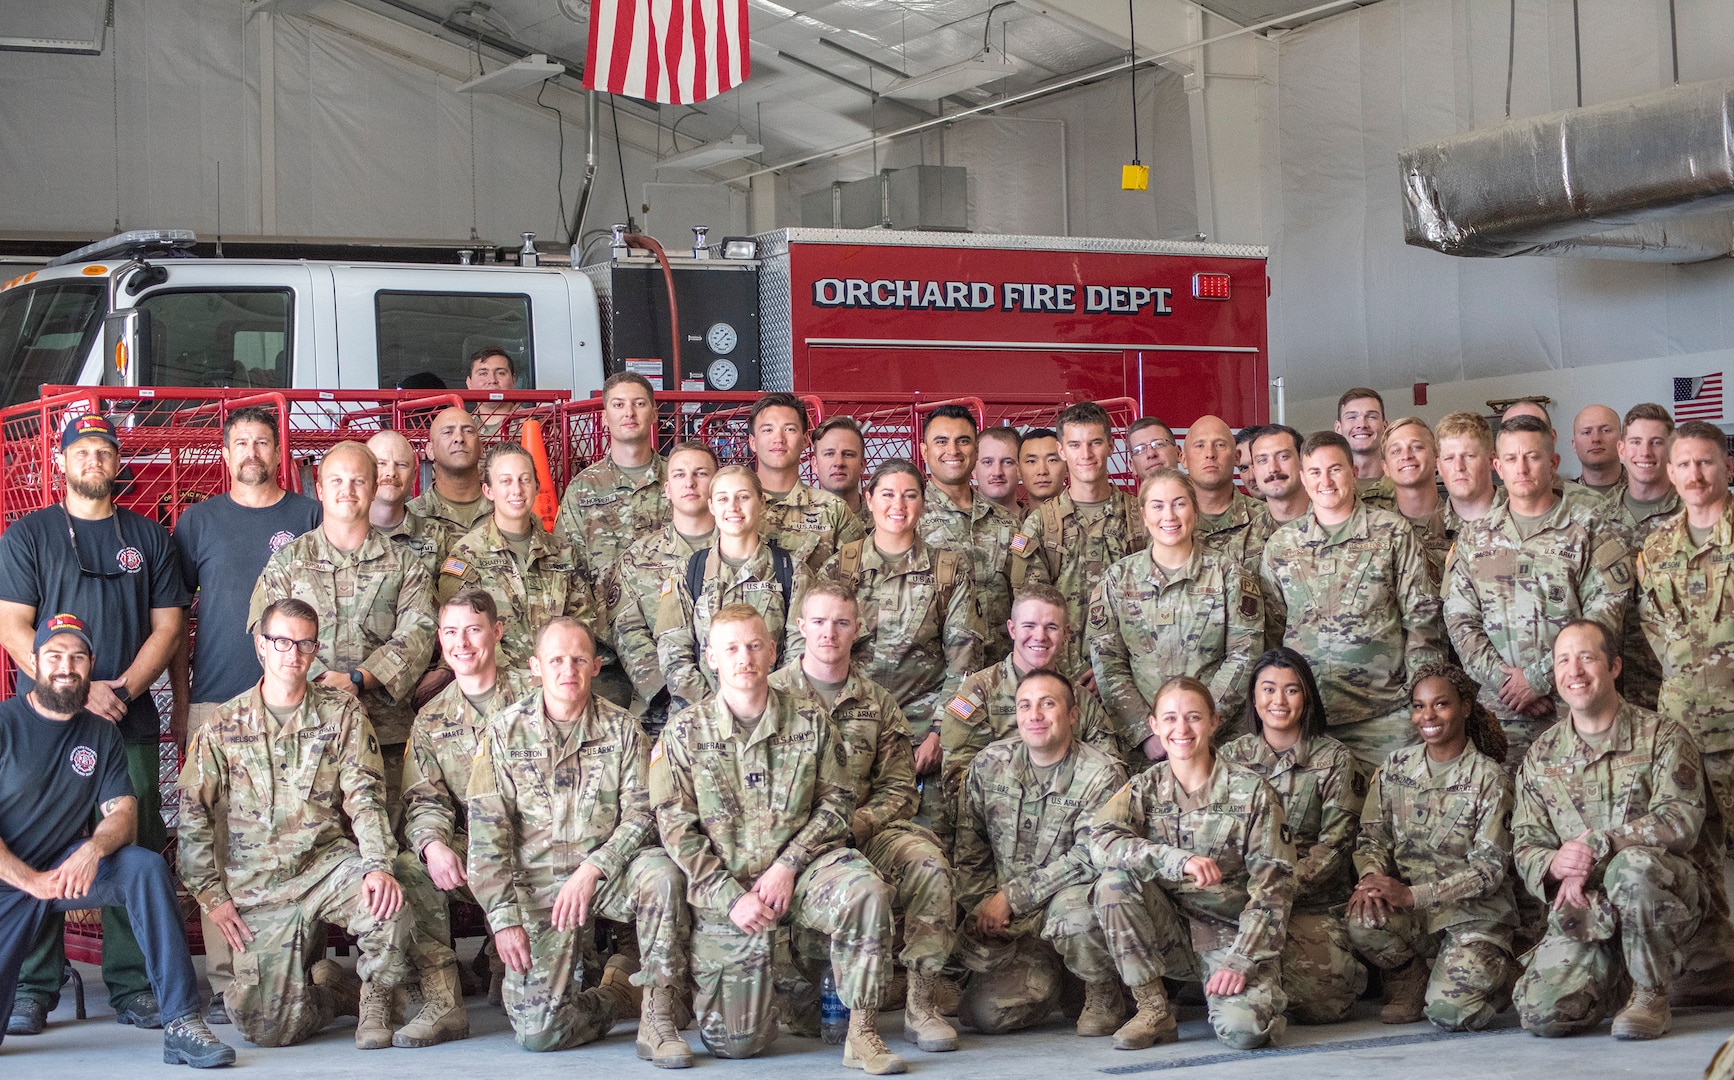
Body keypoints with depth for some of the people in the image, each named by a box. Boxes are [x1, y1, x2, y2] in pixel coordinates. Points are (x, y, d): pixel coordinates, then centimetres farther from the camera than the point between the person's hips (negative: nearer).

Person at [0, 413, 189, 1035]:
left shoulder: (149, 538, 14)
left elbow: (168, 626, 8)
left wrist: (121, 690, -7)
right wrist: (78, 691, -11)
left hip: (130, 724, 1)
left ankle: (133, 985, 3)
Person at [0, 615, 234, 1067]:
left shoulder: (102, 735, 8)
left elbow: (124, 816, -2)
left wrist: (93, 849, -25)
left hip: (66, 869, 4)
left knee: (146, 867, -27)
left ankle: (183, 1022, -28)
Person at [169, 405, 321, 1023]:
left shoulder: (309, 517, 10)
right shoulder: (199, 521, 12)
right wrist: (180, 699, 6)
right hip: (215, 700, 0)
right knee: (218, 838, -4)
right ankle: (224, 979, -1)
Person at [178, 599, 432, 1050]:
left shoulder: (342, 713, 4)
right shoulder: (224, 726, 5)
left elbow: (365, 798, -3)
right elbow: (193, 817, 7)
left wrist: (379, 865, -20)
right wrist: (212, 895, 0)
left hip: (329, 862, 0)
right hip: (258, 884, 1)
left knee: (384, 903, -35)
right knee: (265, 1025, -14)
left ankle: (376, 995, -4)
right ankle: (327, 985, 21)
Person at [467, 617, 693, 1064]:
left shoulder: (621, 729, 1)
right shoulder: (504, 731, -1)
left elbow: (641, 815, -4)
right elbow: (487, 831, -3)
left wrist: (592, 870, -21)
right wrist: (503, 918, -10)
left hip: (607, 872, 1)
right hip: (536, 884, 0)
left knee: (659, 873, -35)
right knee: (536, 1031, -14)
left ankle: (658, 1018, -21)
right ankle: (617, 993, 18)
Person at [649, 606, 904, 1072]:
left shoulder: (810, 720, 2)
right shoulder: (684, 732, -1)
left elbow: (836, 801, 2)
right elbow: (676, 829, -3)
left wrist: (787, 866, -12)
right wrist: (731, 897, -12)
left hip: (802, 866, 0)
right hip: (725, 885, 0)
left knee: (867, 892, -35)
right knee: (734, 1043, -5)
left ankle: (862, 1034, -23)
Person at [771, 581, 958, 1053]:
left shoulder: (878, 703, 17)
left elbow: (899, 790, 10)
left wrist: (855, 824, -10)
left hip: (865, 832, 3)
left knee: (929, 865, -28)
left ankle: (922, 1005, -20)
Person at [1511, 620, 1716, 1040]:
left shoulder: (1662, 737, -2)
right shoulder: (1541, 756, 10)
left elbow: (1680, 820, -16)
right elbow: (1525, 847, 8)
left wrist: (1595, 847, -24)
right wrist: (1553, 865, -17)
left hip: (1667, 899, -3)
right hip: (1584, 911, 3)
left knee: (1632, 864, -39)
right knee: (1542, 1014, -19)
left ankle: (1651, 995, -15)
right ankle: (1611, 981, 18)